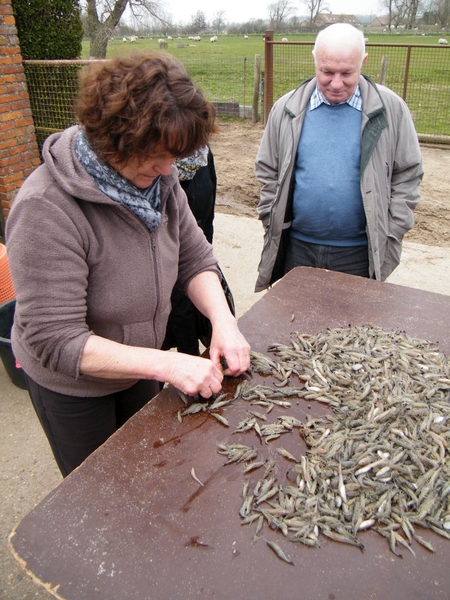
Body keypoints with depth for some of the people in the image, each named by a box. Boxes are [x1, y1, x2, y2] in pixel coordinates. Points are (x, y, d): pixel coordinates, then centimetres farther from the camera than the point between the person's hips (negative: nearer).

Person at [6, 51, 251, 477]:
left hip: (138, 367, 6)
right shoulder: (46, 209, -33)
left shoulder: (157, 178, -14)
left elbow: (194, 259, -5)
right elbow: (56, 341, -32)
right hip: (73, 387, -5)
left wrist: (223, 321, -23)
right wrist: (167, 364, -37)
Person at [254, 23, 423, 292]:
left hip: (359, 253, -1)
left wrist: (390, 237, -4)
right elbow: (268, 172, 6)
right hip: (297, 249, 2)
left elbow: (407, 176, 1)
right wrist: (273, 227, 1)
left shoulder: (390, 109, -2)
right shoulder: (286, 109, 1)